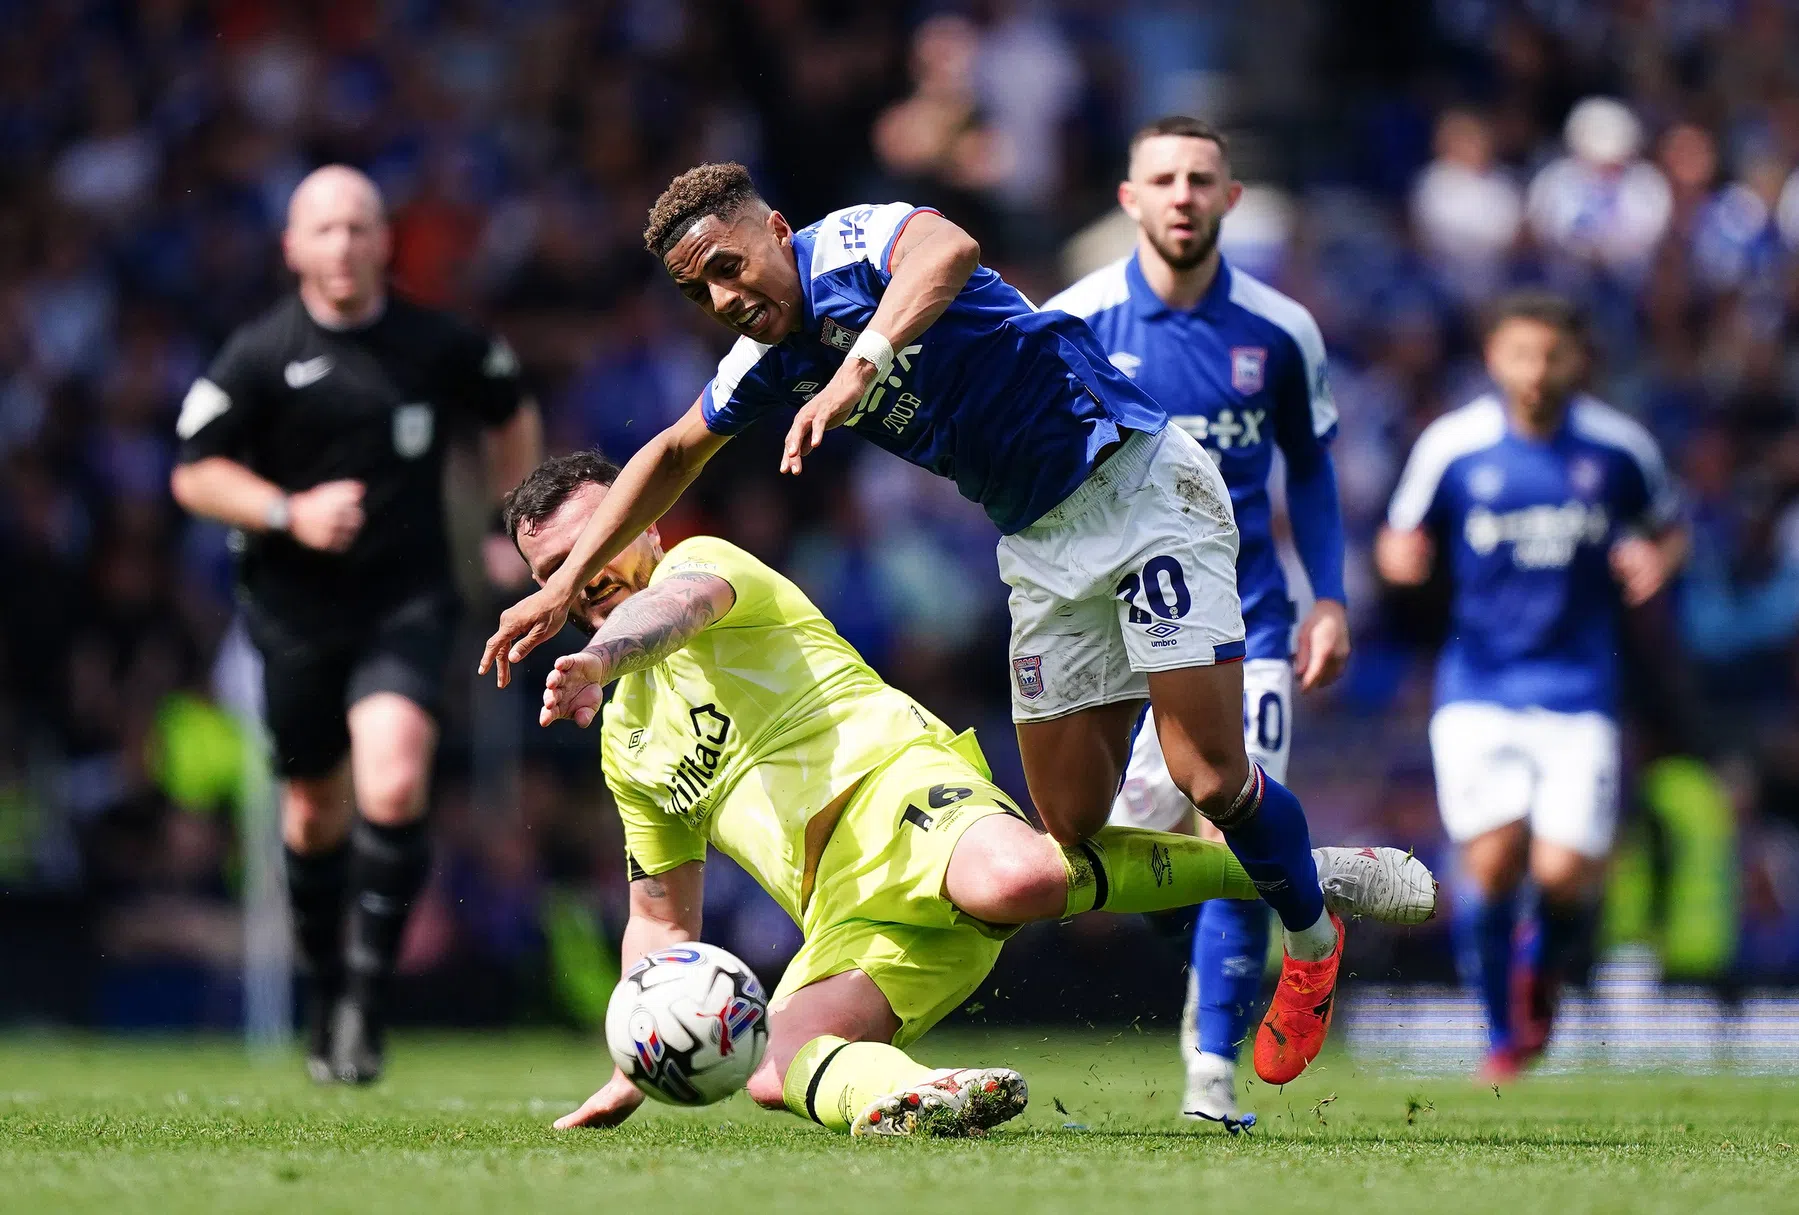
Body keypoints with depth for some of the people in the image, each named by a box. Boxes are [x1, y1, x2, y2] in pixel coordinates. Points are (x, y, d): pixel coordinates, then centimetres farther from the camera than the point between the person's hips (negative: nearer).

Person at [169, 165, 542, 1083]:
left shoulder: (439, 345, -2)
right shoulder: (259, 355, -6)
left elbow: (511, 414, 18)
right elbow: (194, 474, -3)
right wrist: (289, 512, -18)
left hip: (407, 602, -1)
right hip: (296, 610, 1)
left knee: (393, 790, -21)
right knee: (316, 813, 12)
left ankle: (365, 996, -11)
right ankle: (324, 991, 34)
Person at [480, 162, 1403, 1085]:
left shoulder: (849, 246, -15)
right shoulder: (767, 362, 9)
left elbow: (949, 250, -40)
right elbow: (675, 453, 27)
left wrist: (858, 369, -50)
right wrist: (565, 586, 25)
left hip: (1137, 482, -8)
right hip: (1040, 548, 8)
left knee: (1210, 778, -16)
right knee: (1072, 834, -1)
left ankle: (1312, 937, 13)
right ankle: (1286, 863, 19)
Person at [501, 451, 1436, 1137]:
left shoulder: (701, 564, 12)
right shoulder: (624, 738, 33)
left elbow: (678, 603, -15)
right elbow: (662, 920, 41)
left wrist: (600, 657, -37)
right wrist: (631, 1073, 29)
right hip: (846, 918, 7)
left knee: (1015, 880, -40)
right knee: (776, 1068, -26)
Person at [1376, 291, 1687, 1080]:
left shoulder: (1618, 448, 1)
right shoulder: (1453, 445, -1)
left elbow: (1668, 529, 16)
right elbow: (1400, 545, 9)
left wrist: (1655, 560, -7)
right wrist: (1402, 555, -15)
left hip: (1577, 686, 0)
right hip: (1478, 687, 0)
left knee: (1565, 872, -12)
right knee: (1493, 864, -12)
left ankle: (1544, 974, 24)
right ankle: (1504, 1037, 9)